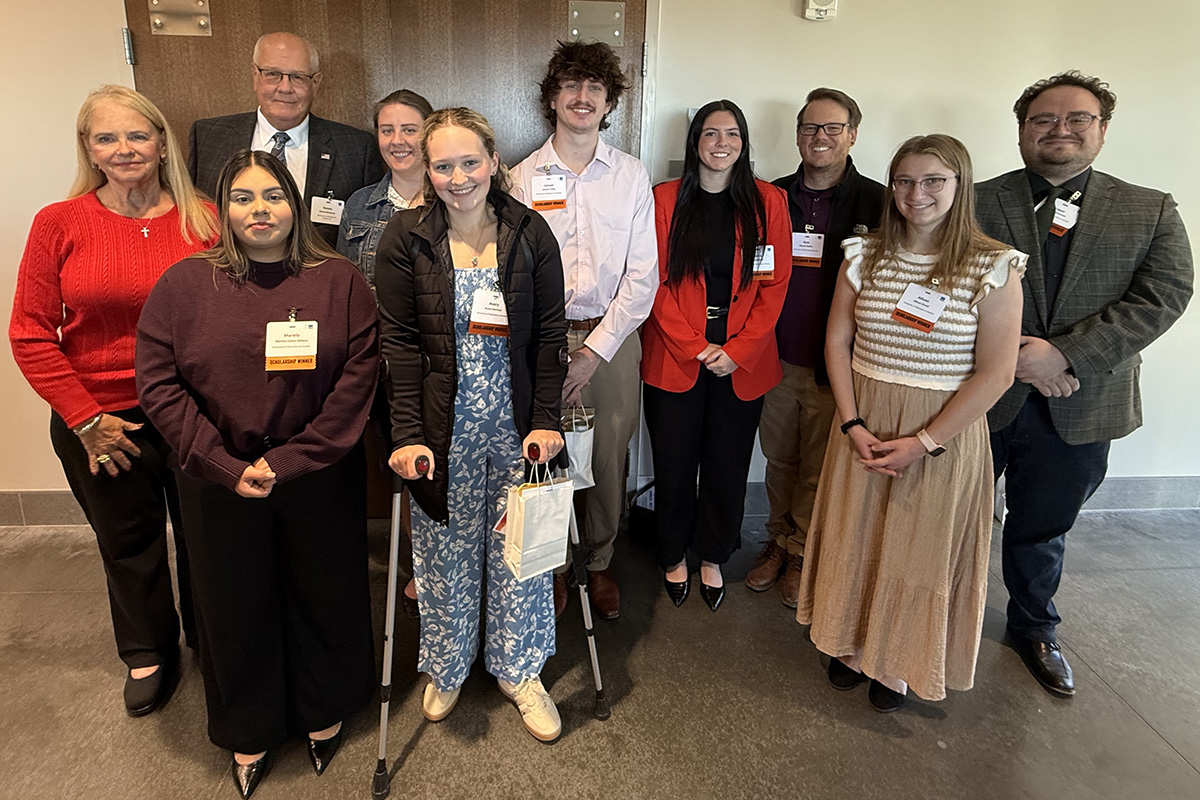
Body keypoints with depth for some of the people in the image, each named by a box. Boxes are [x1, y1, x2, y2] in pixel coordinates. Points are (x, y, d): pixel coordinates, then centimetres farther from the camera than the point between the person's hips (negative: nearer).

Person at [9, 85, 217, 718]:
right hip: (103, 424, 1)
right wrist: (85, 419, -7)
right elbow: (30, 334, -3)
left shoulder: (205, 222, -4)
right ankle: (148, 653, 42)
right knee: (128, 545, 18)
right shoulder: (59, 224, -4)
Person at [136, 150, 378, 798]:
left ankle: (325, 713, 41)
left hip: (320, 480, 0)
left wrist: (289, 460, -15)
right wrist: (226, 466, -14)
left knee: (324, 596, 14)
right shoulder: (183, 283, -1)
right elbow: (157, 381, -5)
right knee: (237, 606, 16)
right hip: (219, 483, 1)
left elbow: (358, 376, -10)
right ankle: (251, 734, 40)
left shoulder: (339, 281, -3)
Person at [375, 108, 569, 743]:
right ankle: (447, 668, 37)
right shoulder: (406, 239, -3)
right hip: (444, 428, -1)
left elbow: (550, 334, -1)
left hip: (517, 426, 1)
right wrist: (408, 435, -13)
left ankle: (518, 670, 34)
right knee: (445, 554, 12)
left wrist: (546, 421, -8)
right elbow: (400, 343, -7)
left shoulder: (530, 234, 0)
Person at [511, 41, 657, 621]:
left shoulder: (632, 176, 4)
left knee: (608, 458, 7)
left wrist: (595, 351, -9)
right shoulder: (525, 177, 4)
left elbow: (642, 274, -1)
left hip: (613, 335, 0)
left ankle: (600, 562, 29)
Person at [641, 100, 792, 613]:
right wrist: (695, 347, -11)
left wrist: (738, 350, -9)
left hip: (742, 362, 1)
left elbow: (774, 285, 0)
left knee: (728, 465, 9)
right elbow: (656, 282, -3)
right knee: (674, 464, 7)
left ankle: (712, 558, 31)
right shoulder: (666, 199, 2)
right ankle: (674, 557, 30)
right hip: (674, 358, -1)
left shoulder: (768, 202, 4)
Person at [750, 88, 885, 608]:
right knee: (779, 458, 15)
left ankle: (803, 554, 27)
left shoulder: (877, 203, -4)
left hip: (835, 367, -3)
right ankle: (780, 542, 34)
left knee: (819, 469, 7)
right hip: (777, 358, 3)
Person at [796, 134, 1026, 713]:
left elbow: (995, 373, -11)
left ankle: (900, 663, 34)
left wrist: (923, 441, -15)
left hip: (942, 432, -3)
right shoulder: (865, 256, 1)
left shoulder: (993, 268, -9)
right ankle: (853, 645, 37)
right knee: (854, 538, 13)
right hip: (864, 426, 3)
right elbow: (837, 341, 2)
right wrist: (852, 424, -8)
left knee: (920, 550, 11)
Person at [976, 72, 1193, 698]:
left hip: (1079, 407, 2)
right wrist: (1018, 357, -18)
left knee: (1041, 530, 19)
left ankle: (1034, 629, 42)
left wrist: (1066, 355, -20)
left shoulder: (1152, 212, 4)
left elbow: (1164, 294, -8)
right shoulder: (976, 202, -3)